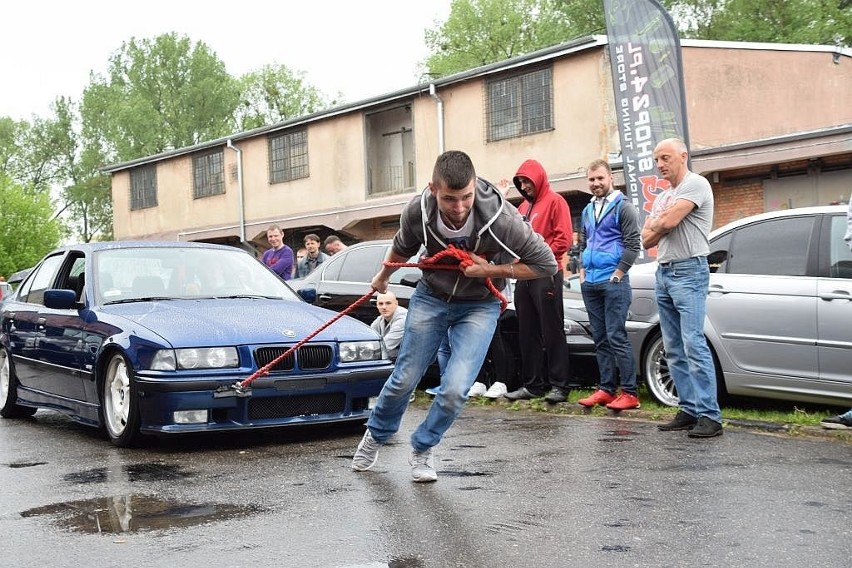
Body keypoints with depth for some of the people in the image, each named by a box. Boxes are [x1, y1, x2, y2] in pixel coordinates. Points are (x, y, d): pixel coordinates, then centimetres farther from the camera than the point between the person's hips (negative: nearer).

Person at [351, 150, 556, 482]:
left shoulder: (500, 218, -32)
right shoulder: (417, 212, -23)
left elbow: (546, 264, -19)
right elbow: (402, 248, 3)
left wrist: (489, 270, -27)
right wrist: (383, 277, 21)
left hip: (479, 305, -2)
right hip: (431, 297, 2)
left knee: (455, 389, -14)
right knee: (404, 380, 7)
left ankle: (422, 449, 14)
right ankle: (376, 435, 37)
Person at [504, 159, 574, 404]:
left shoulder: (554, 201, -1)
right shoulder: (523, 207, 21)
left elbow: (563, 237, -10)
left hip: (546, 274, -8)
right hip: (524, 276, 8)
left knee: (552, 332, -7)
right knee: (527, 333, 8)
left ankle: (559, 385, -5)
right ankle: (533, 384, 12)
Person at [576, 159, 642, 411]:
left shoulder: (623, 207, -3)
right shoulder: (588, 211, 18)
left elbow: (632, 244, -9)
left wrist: (617, 275, -13)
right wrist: (582, 271, 13)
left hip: (613, 282, -7)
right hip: (590, 283, 7)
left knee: (616, 337, -10)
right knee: (600, 339, 8)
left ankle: (629, 393, -7)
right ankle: (606, 389, 13)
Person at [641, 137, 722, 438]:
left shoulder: (696, 184, -5)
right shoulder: (662, 197, 22)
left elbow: (669, 222, -17)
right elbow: (647, 240, 16)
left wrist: (655, 223, 4)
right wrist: (660, 223, -2)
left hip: (689, 272, -9)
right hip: (664, 273, 9)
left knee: (694, 345, -16)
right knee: (674, 350, 6)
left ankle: (709, 416, -17)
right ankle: (689, 410, 9)